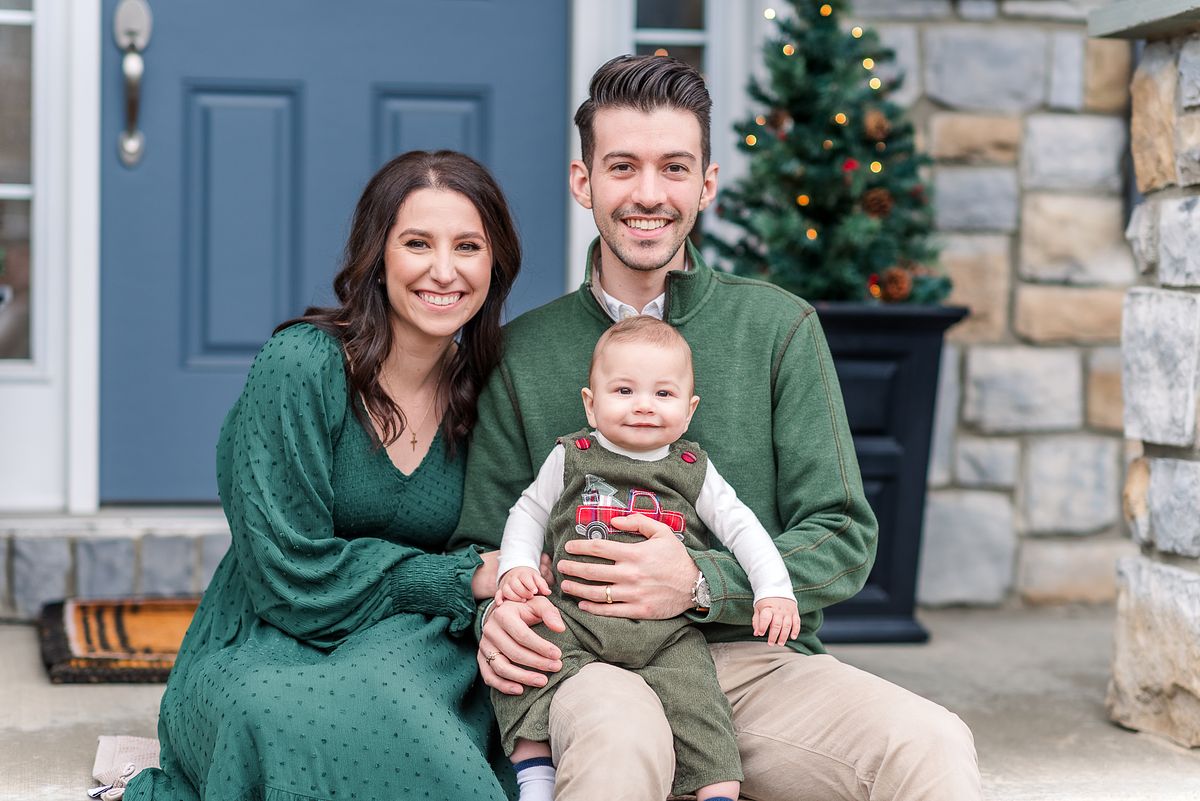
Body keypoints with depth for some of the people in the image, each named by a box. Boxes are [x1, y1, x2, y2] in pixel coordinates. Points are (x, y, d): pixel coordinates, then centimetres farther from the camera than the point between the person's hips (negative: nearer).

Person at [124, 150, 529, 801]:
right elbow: (293, 576, -16)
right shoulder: (301, 365, -13)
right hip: (261, 658, -5)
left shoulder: (483, 392, 4)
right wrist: (464, 579, -14)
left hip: (403, 649, 5)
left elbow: (495, 559, 4)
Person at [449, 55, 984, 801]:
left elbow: (843, 541, 2)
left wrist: (701, 583, -15)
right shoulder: (525, 354, 9)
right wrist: (495, 611, -11)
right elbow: (483, 543, 13)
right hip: (597, 663, 0)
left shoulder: (779, 328, 6)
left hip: (760, 660, 0)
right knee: (618, 736, -37)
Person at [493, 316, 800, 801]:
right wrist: (516, 567, -1)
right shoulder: (571, 457, 10)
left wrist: (774, 591, -1)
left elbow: (740, 526, 12)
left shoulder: (693, 471, 11)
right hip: (573, 616, 0)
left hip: (668, 631, 0)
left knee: (694, 696, -21)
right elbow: (529, 513, 17)